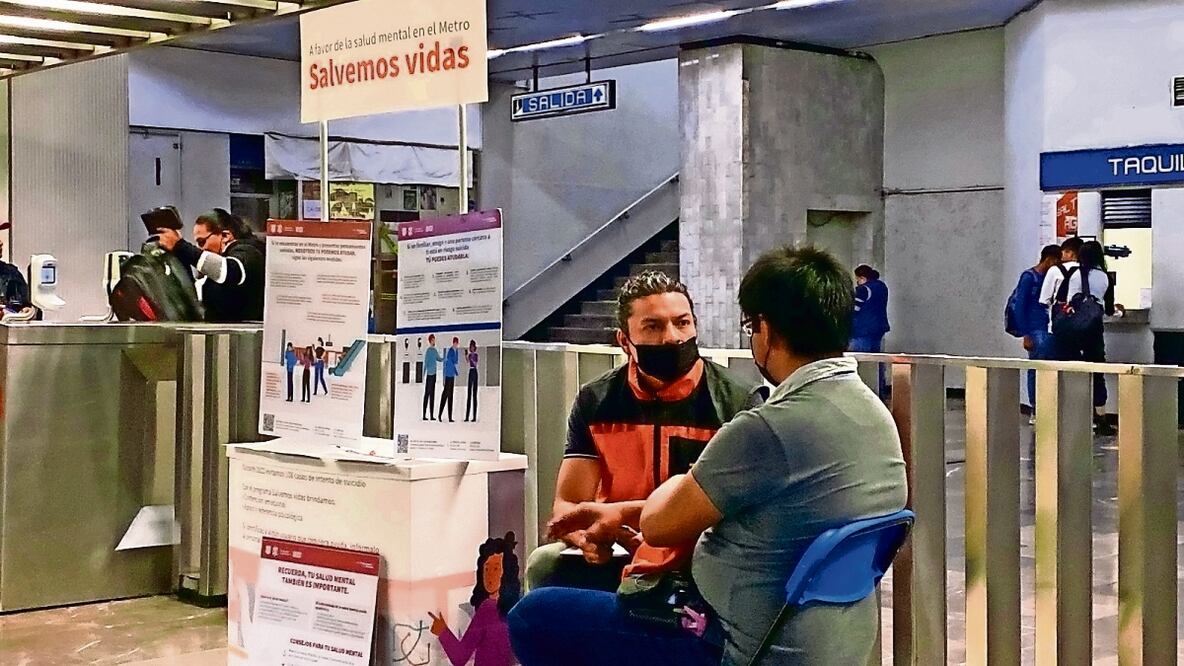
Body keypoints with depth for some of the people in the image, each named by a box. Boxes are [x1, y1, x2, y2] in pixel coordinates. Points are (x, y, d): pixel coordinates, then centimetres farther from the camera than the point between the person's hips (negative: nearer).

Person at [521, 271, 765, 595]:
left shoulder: (740, 401, -5)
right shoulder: (595, 402, 5)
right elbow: (567, 507, 3)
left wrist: (622, 513, -21)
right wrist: (589, 538, -23)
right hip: (621, 556, 3)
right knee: (546, 564, -24)